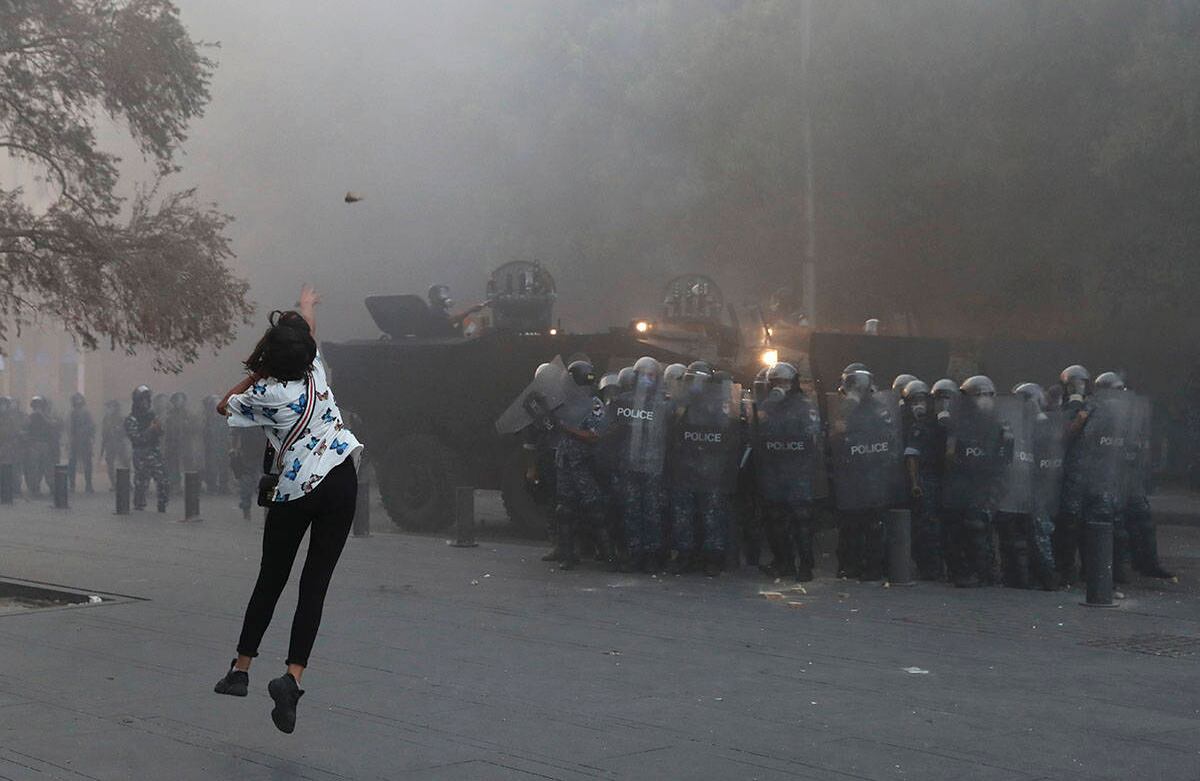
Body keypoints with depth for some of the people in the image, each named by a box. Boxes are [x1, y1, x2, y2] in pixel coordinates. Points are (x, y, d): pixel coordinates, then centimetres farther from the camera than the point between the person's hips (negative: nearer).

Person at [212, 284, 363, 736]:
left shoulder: (265, 393, -10)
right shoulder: (315, 369, 0)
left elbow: (223, 407, 12)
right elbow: (309, 327, 25)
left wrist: (253, 372, 12)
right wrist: (307, 303, 44)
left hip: (294, 492, -2)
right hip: (341, 482, 2)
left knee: (270, 580, 14)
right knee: (315, 584, -1)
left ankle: (241, 669, 23)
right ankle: (293, 676, -16)